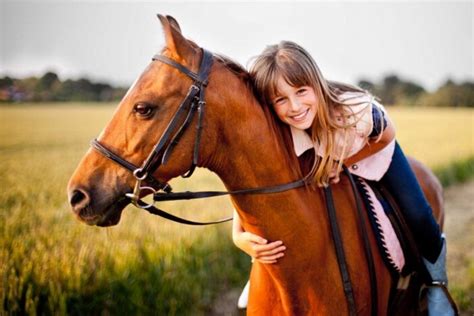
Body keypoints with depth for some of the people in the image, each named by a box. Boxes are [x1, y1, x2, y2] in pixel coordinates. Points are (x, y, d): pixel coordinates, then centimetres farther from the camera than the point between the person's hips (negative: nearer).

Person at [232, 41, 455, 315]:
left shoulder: (359, 110, -43)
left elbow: (386, 137, -19)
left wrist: (342, 163, -25)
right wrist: (239, 235, -47)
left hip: (375, 151, -2)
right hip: (320, 156, 2)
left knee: (419, 218, -9)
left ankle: (437, 284, 22)